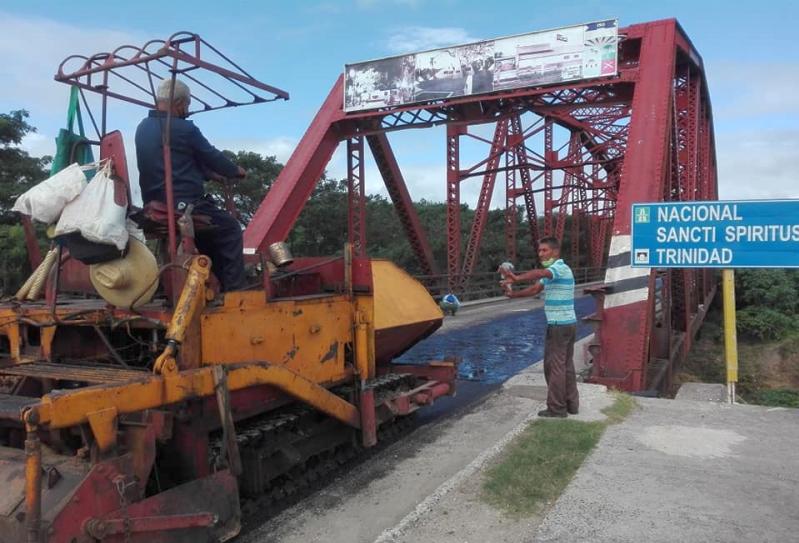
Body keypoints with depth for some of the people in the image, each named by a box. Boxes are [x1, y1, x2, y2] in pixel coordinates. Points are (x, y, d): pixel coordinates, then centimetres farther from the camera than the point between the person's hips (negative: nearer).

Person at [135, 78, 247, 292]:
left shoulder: (143, 128, 14)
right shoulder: (184, 129, -11)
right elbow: (213, 156, 1)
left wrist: (208, 174, 26)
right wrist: (236, 171, 20)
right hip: (185, 205, -8)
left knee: (210, 236, 26)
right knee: (229, 229, 6)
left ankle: (218, 286, 25)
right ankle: (234, 289, 0)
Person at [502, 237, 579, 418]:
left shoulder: (561, 268, -17)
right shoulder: (552, 271, 16)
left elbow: (539, 273, -38)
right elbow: (534, 289, 13)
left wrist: (517, 278, -54)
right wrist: (514, 294, -2)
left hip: (559, 325, -10)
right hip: (567, 324, 10)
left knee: (554, 367, -3)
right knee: (566, 365, 14)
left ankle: (556, 408, 4)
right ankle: (571, 404, 21)